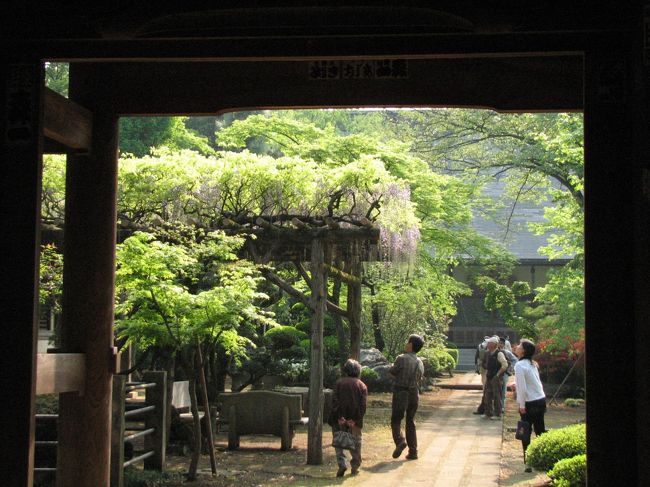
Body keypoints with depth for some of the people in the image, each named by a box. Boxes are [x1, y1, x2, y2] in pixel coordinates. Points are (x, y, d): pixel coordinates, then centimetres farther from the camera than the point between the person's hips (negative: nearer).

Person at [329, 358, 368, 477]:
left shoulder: (339, 383, 1)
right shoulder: (362, 386, 5)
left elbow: (334, 400, -8)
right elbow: (363, 405, -4)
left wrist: (339, 417, -10)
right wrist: (357, 420, -7)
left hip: (340, 419, -1)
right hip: (355, 420, 2)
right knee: (355, 443, 14)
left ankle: (342, 464, -12)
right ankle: (355, 468, 15)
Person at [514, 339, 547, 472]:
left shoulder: (520, 365, -14)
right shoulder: (532, 364, 11)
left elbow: (522, 388, -17)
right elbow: (537, 383, 13)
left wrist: (522, 405, -12)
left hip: (530, 403, -7)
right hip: (541, 400, 7)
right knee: (540, 431, 13)